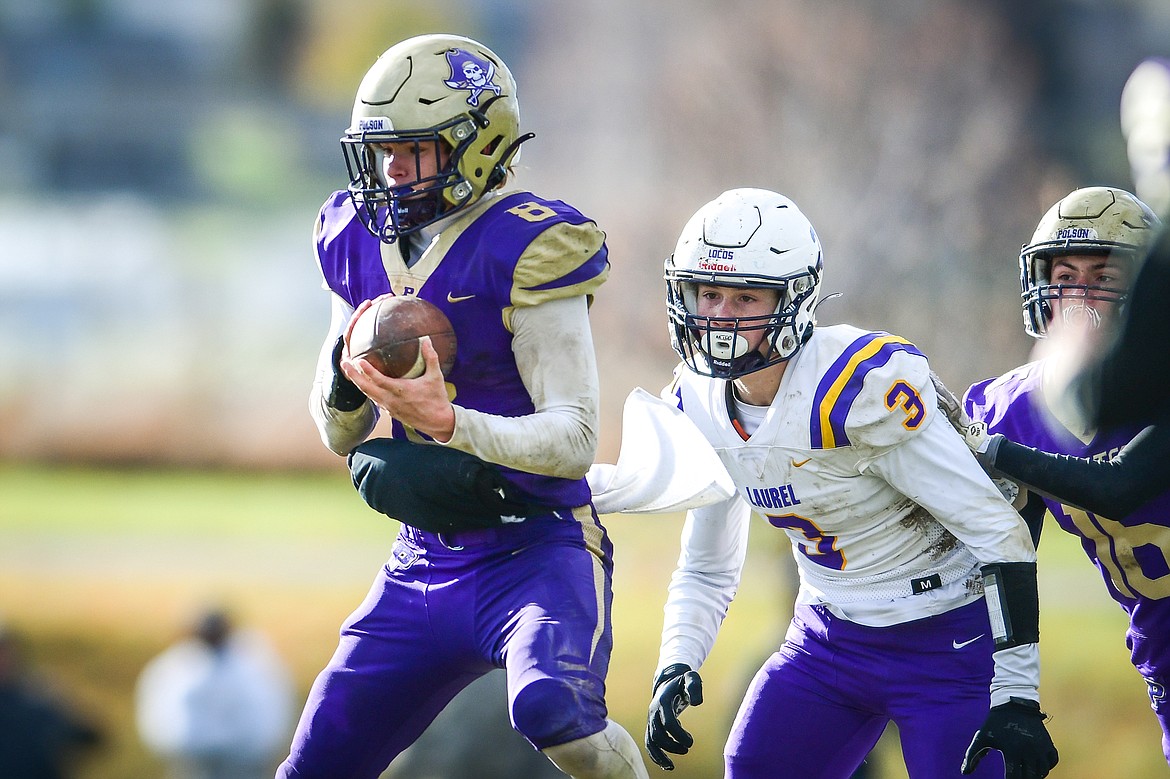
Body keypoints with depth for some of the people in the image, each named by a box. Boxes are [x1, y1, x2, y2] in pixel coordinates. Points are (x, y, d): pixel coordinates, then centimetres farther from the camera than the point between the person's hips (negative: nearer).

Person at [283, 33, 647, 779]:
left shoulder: (524, 251, -14)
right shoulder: (361, 241, 7)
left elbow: (575, 438, -18)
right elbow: (341, 436, 15)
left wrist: (448, 423, -31)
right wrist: (347, 375, -8)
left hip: (539, 552, -7)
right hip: (427, 563, 7)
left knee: (553, 711, -35)